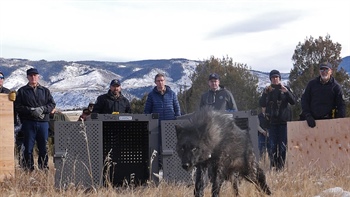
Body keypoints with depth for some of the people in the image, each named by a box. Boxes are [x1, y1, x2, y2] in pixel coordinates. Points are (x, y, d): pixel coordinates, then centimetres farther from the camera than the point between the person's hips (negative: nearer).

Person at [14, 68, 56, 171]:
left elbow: (52, 104, 7)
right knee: (28, 147, -2)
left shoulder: (45, 91, 14)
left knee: (43, 147, 5)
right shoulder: (22, 91, 7)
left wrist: (42, 109, -11)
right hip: (28, 123, -2)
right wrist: (31, 110, -14)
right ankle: (28, 169, 3)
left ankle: (44, 167, 12)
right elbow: (17, 106, -1)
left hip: (43, 122, 2)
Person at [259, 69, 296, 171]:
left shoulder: (286, 89, 8)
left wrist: (286, 92, -20)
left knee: (283, 145, -5)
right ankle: (273, 166, -1)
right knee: (273, 145, -3)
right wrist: (265, 93, -15)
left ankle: (281, 166, -2)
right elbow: (262, 104, 0)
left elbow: (293, 101, -5)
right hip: (272, 121, 1)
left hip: (284, 120, -1)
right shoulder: (267, 90, 11)